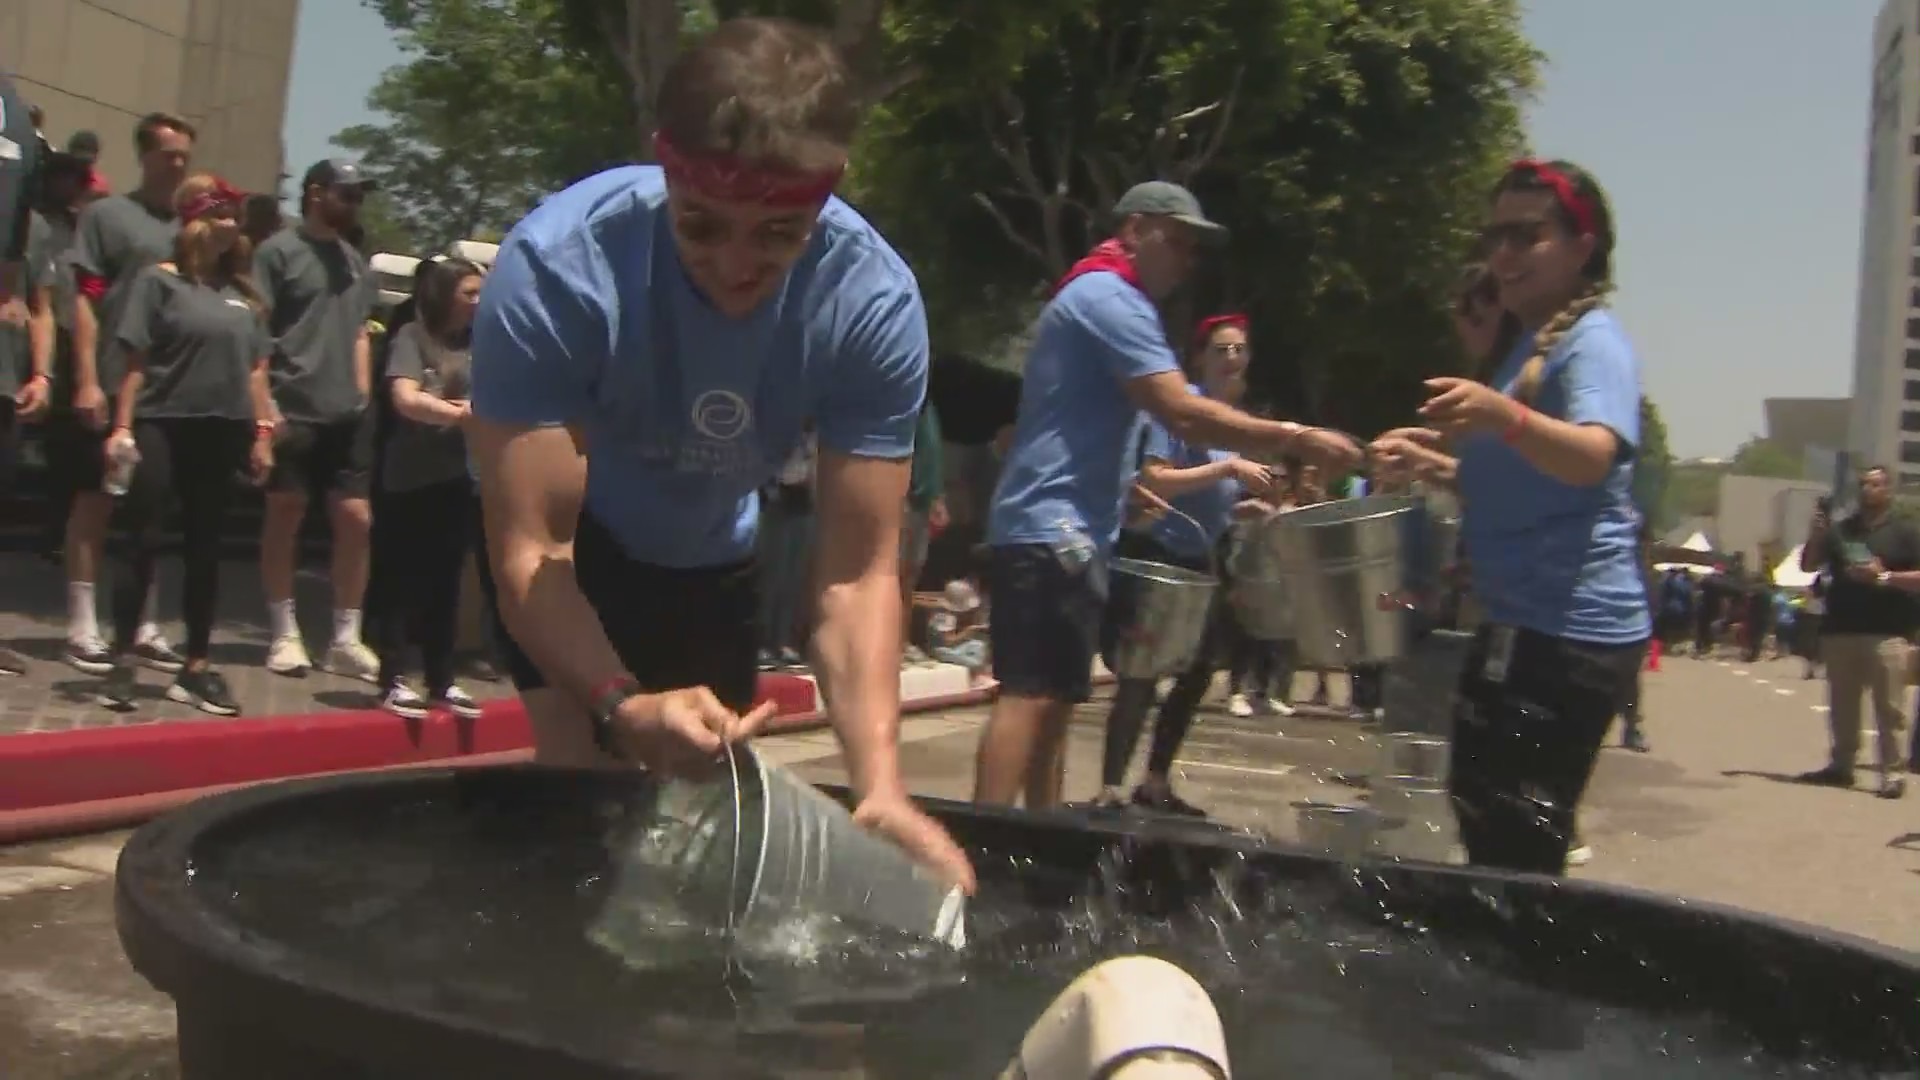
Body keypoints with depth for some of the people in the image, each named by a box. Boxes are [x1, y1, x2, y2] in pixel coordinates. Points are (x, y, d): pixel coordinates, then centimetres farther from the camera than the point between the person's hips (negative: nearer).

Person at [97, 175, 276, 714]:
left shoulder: (243, 292, 12)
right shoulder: (159, 280, -2)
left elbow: (255, 369, 14)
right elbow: (136, 361, -6)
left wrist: (262, 432, 8)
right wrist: (123, 427, -12)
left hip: (220, 432, 5)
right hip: (161, 426, -5)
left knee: (205, 551, 9)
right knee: (143, 544, -1)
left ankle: (196, 668, 16)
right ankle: (123, 661, 6)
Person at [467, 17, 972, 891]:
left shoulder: (875, 301, -31)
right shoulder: (557, 268, -38)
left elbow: (857, 574, -28)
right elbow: (529, 549, -36)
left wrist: (880, 783, -43)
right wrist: (620, 708, -54)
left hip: (708, 554, 3)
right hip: (567, 535, -3)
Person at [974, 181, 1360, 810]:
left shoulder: (1095, 296, 22)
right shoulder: (1110, 298, -11)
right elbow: (1183, 414, -21)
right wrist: (1297, 438, -17)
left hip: (1056, 525, 11)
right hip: (1054, 527, -11)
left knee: (1052, 698, 11)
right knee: (1031, 695, -15)